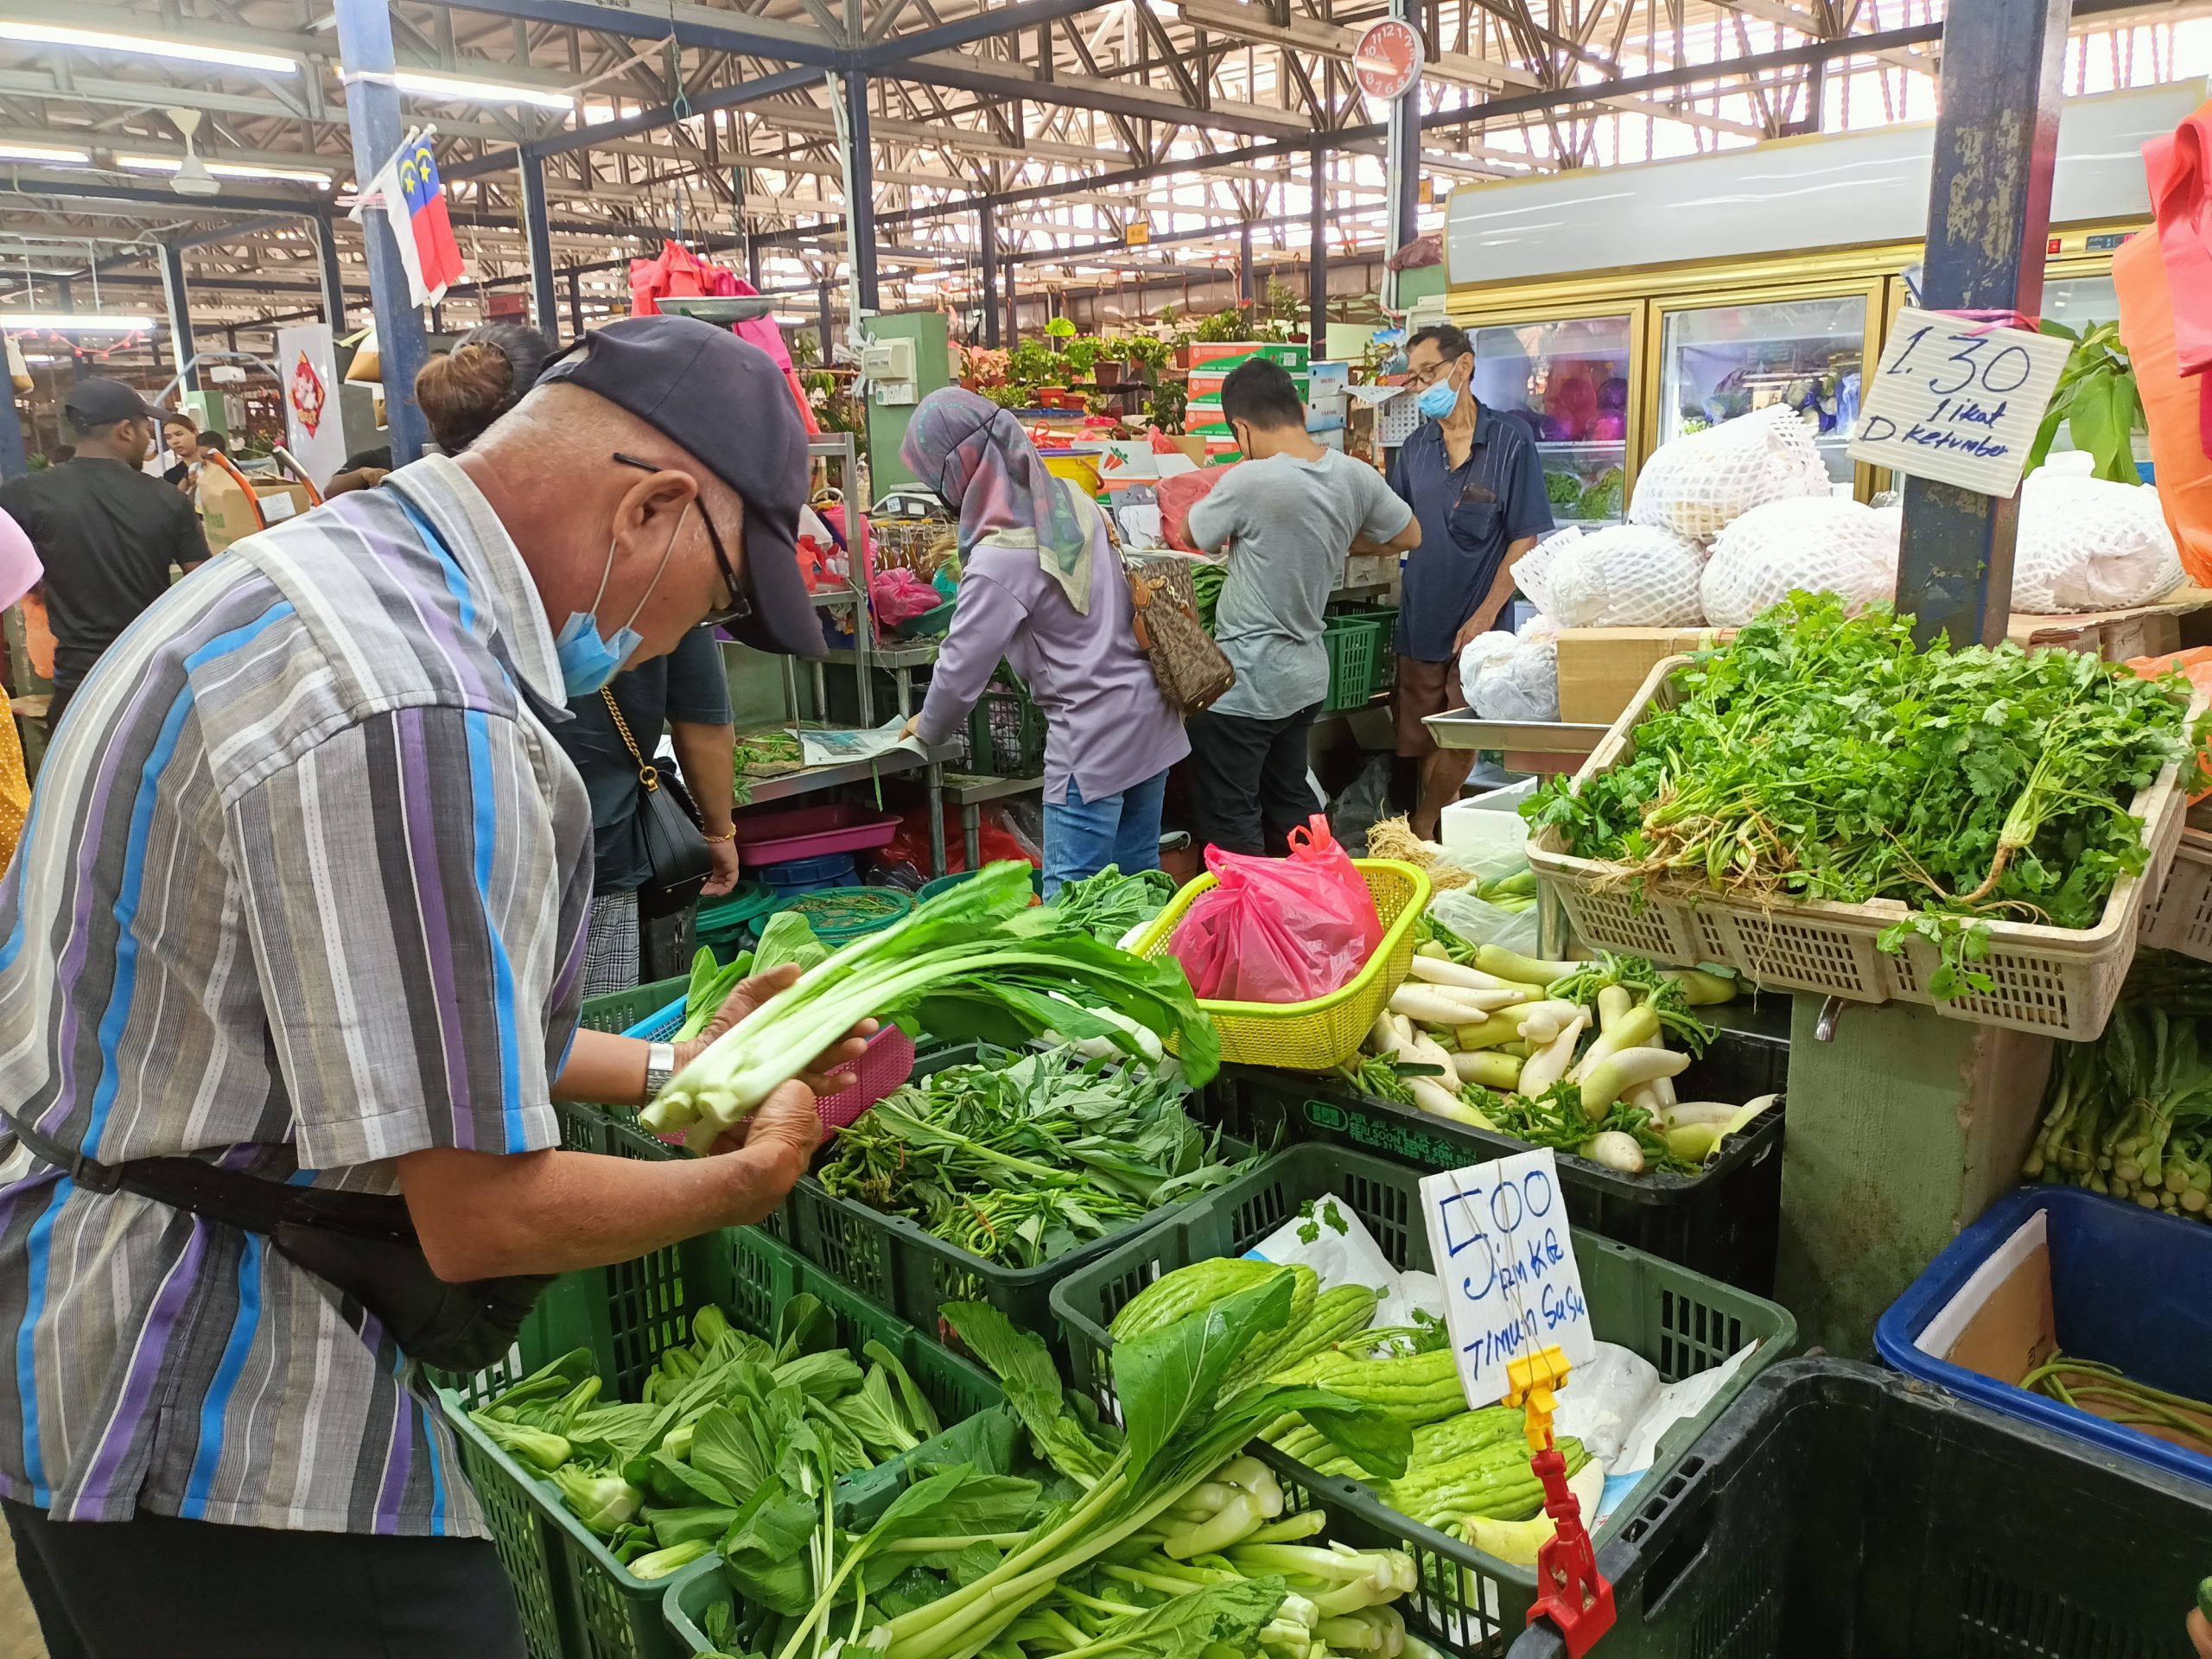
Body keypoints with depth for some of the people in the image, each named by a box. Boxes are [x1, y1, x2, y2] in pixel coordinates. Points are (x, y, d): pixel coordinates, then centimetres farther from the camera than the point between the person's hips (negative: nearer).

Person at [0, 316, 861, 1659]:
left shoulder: (313, 567, 4)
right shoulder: (415, 717, -29)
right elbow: (484, 1221, -23)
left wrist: (667, 1066, 14)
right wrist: (752, 1175, -7)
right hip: (208, 1439, -10)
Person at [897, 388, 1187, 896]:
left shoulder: (1000, 560, -19)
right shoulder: (1070, 499, 4)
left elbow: (961, 671, -12)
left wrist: (927, 729, 8)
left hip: (1093, 738, -8)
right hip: (1149, 714, 9)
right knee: (1139, 877, 17)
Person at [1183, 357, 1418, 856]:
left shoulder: (1248, 482, -21)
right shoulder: (1355, 475, -2)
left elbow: (1191, 535, -4)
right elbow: (1409, 535, 13)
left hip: (1245, 684, -7)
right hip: (1307, 673, 7)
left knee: (1230, 825, 4)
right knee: (1291, 803, 22)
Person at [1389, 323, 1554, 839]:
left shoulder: (1509, 442, -6)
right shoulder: (1415, 447, 8)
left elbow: (1524, 542, -7)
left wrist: (1484, 617, -14)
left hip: (1477, 627, -4)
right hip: (1420, 623, 4)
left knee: (1460, 743, -1)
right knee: (1419, 743, 8)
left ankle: (1422, 829, 19)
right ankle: (1440, 834, 23)